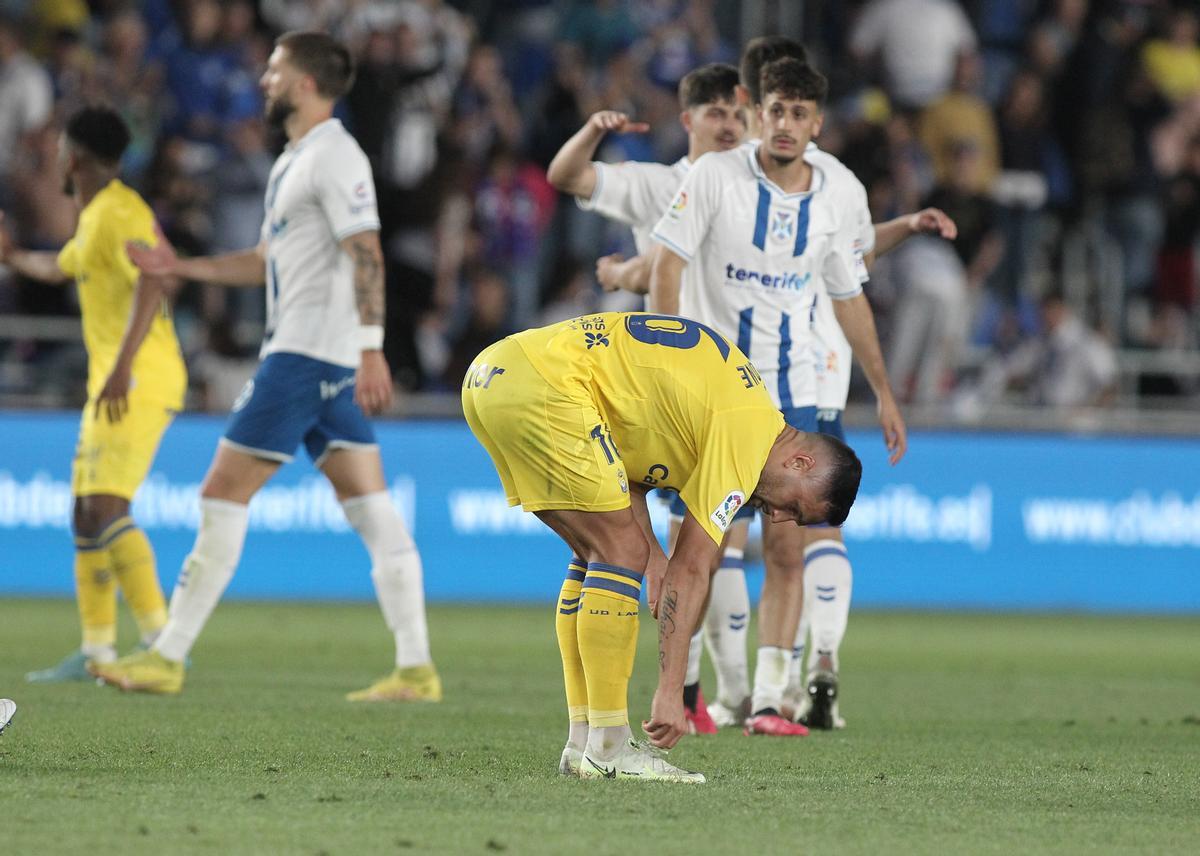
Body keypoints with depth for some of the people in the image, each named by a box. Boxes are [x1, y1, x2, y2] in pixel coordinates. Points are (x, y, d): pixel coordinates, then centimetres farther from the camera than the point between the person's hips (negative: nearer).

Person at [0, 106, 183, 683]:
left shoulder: (119, 213, -12)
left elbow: (152, 284, -27)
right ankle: (97, 651, 15)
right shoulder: (94, 217, 20)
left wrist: (123, 363, -36)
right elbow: (56, 267, 42)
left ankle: (160, 640, -22)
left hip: (139, 380, -10)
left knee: (106, 506, -19)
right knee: (85, 514, 12)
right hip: (111, 385, 10)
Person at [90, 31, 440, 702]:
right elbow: (268, 262, 29)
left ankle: (169, 659, -3)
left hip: (307, 355, -10)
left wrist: (371, 349, -27)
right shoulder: (294, 162, 21)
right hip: (327, 363, 10)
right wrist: (180, 267, 23)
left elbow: (366, 255, -19)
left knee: (226, 492, -6)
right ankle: (416, 669, -2)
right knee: (370, 506, 3)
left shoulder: (335, 155, -11)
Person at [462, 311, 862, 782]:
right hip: (541, 385, -10)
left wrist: (651, 549, 8)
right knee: (623, 553, -7)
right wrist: (670, 692, -8)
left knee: (599, 555, 15)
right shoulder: (747, 432, -7)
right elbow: (690, 570, -9)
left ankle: (583, 743, 15)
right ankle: (607, 748, -6)